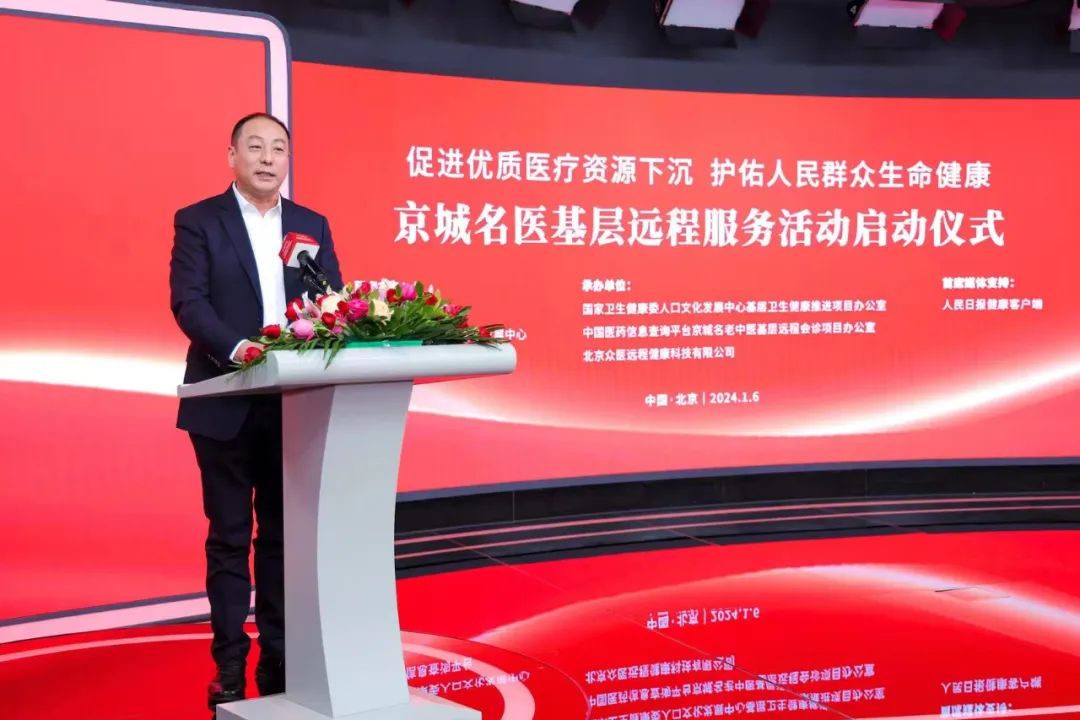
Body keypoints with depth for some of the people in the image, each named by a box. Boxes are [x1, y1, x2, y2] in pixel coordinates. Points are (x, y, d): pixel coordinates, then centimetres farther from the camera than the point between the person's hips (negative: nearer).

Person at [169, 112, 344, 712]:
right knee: (230, 538, 3)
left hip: (295, 402, 3)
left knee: (284, 534, 9)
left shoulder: (312, 225, 12)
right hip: (227, 402, -3)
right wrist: (236, 348, -26)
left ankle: (279, 660, 17)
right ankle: (229, 666, 11)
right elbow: (187, 301, -10)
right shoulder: (198, 221, 1)